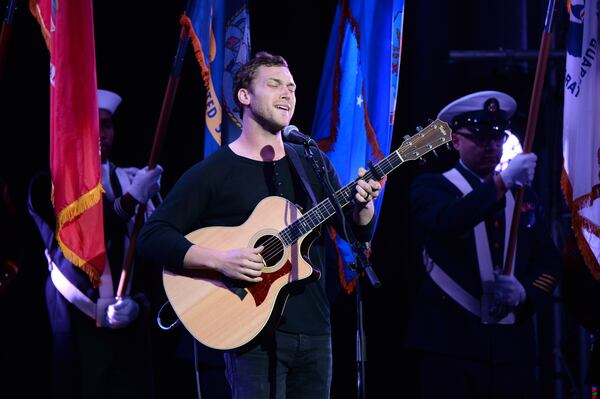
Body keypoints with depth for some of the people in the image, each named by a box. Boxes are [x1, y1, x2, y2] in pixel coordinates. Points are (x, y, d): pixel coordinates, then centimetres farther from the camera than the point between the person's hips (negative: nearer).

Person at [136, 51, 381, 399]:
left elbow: (359, 233, 11)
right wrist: (220, 260, -21)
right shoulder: (212, 174, -3)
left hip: (313, 329, 5)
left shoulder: (313, 163, 13)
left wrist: (364, 204, -12)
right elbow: (153, 236, -9)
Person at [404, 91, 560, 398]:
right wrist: (502, 182, -26)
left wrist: (525, 292, -8)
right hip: (450, 342, -4)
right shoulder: (431, 187, 4)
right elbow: (444, 222, -19)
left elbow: (548, 265, 14)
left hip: (513, 348, 4)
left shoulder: (523, 197, 19)